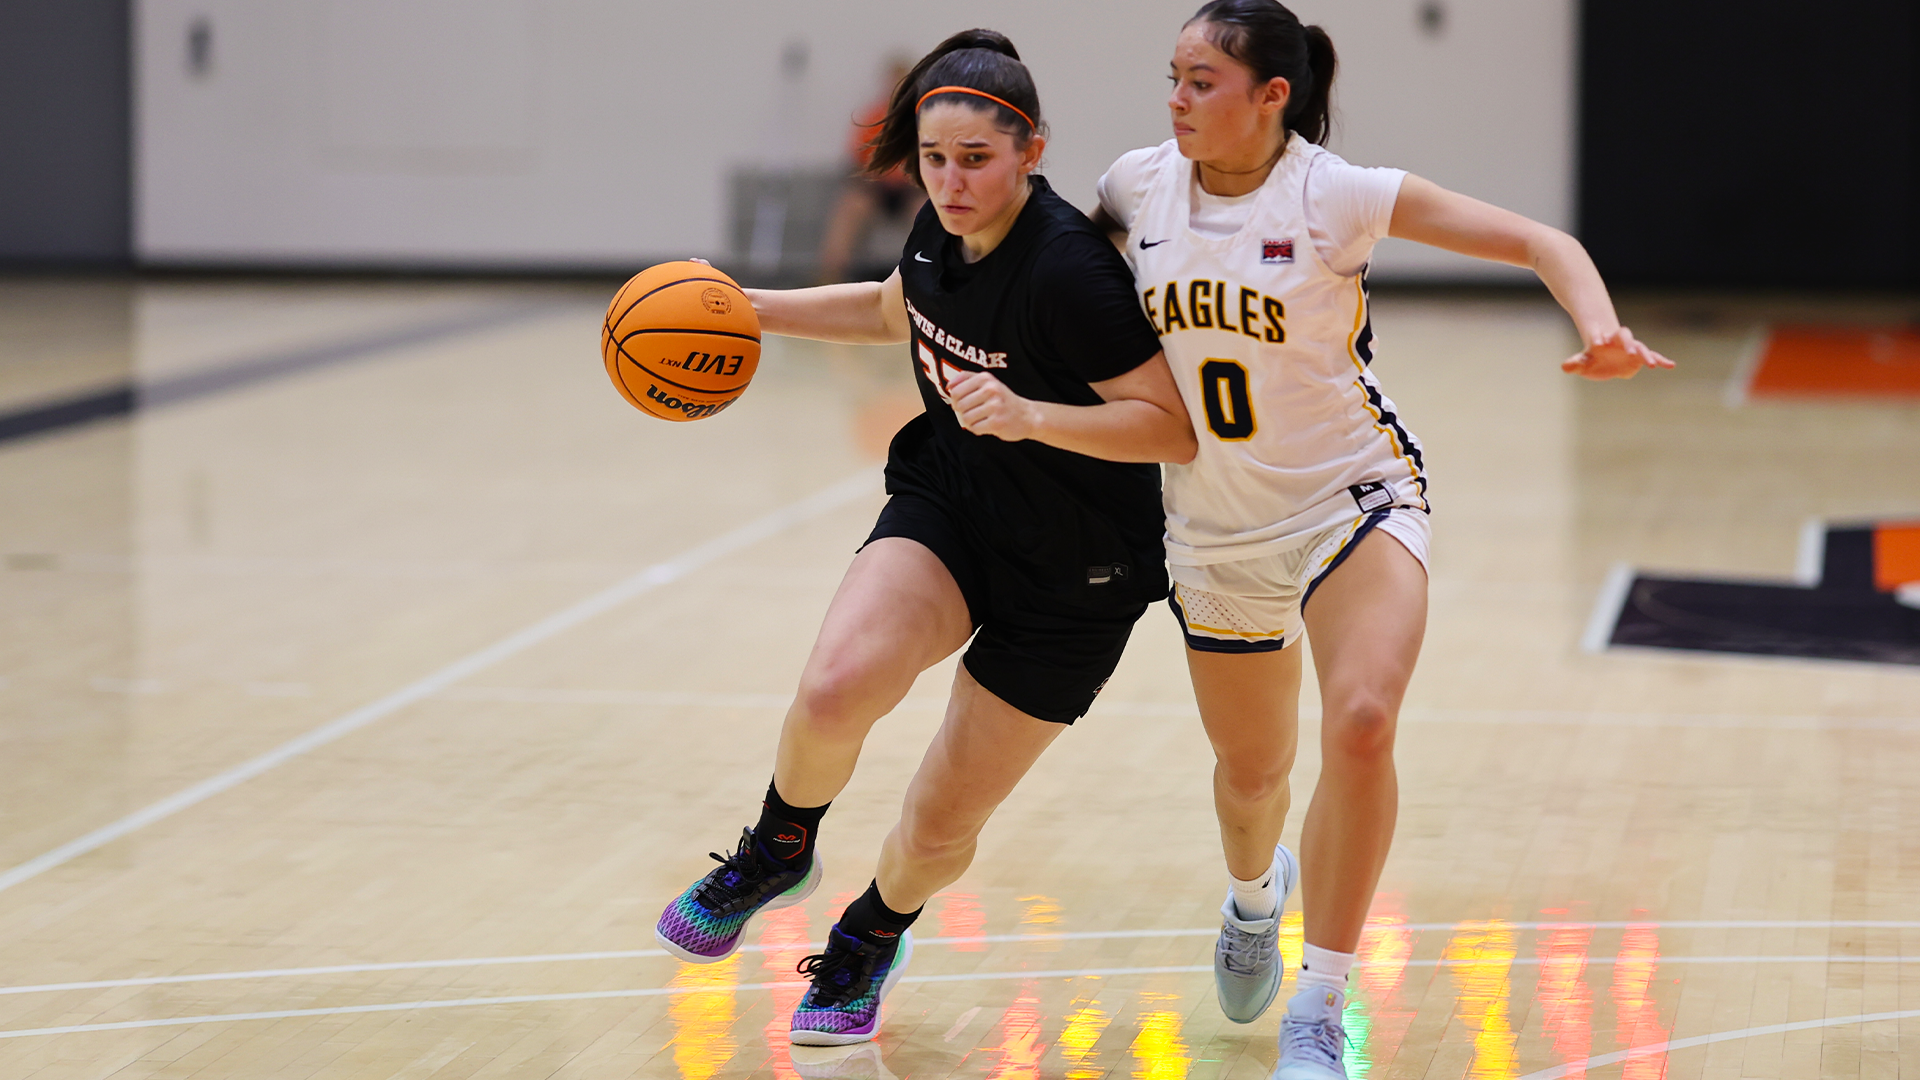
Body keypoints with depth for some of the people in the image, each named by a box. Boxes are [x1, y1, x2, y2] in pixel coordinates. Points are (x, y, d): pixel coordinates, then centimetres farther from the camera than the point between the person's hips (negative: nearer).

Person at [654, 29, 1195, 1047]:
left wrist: (1029, 416, -38)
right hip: (948, 507, 5)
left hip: (1073, 574, -4)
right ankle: (779, 852, 6)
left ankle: (875, 930, 38)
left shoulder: (1066, 268, -28)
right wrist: (748, 308, 11)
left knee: (940, 826, 3)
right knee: (834, 691, -26)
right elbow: (892, 310, 19)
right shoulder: (943, 234, -6)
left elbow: (1174, 427, -27)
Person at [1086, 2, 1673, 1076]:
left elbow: (1539, 241, -16)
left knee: (1361, 725, -29)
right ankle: (1256, 891, 58)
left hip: (1353, 498, -4)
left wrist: (1601, 328, -35)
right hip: (1216, 525, 4)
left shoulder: (1338, 195, -17)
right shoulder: (1139, 184, -6)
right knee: (1251, 768, 18)